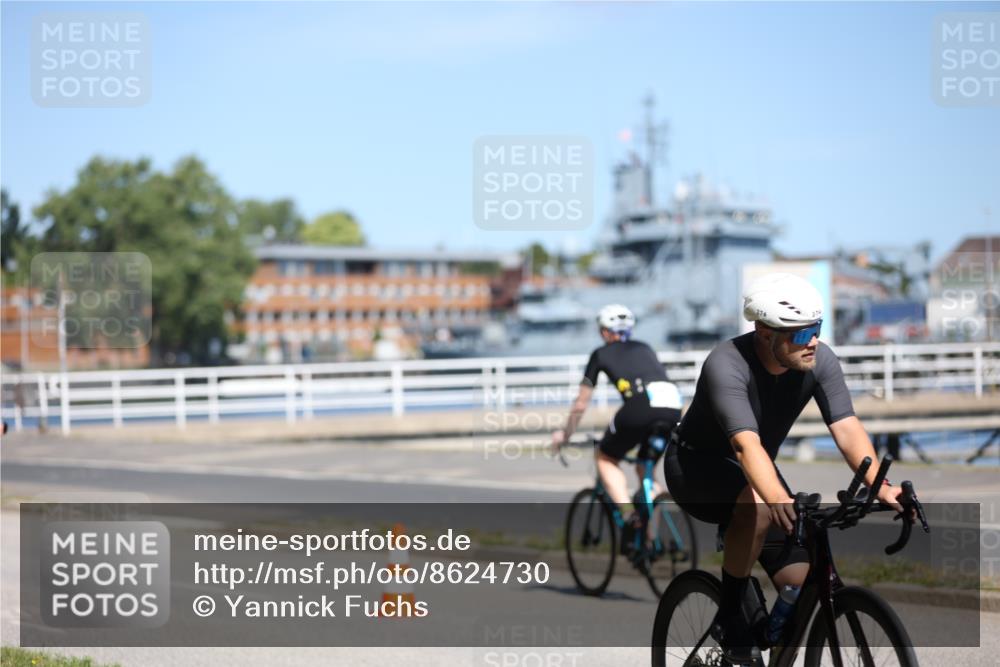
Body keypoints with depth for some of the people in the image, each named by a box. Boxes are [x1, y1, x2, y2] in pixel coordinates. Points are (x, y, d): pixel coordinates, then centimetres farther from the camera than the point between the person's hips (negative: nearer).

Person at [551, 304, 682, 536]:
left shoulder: (601, 354, 21)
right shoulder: (644, 348, 33)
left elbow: (581, 404, 25)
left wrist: (564, 434, 40)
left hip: (640, 406, -4)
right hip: (673, 407, 4)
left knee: (605, 458, 20)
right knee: (645, 469, 24)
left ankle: (628, 513, -2)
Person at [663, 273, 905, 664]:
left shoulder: (820, 361, -17)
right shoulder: (726, 366, -33)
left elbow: (847, 429, -26)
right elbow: (746, 445, -46)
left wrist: (882, 488, -42)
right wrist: (780, 500, -62)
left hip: (755, 471, 5)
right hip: (695, 467, -5)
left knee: (805, 586, -9)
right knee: (757, 505, -38)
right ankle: (729, 617, -18)